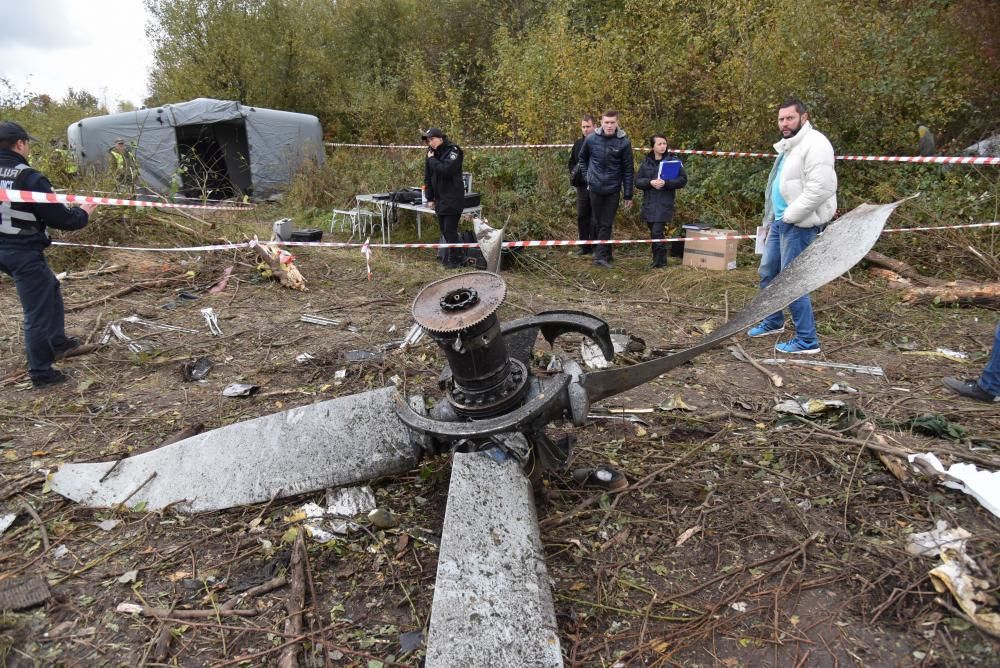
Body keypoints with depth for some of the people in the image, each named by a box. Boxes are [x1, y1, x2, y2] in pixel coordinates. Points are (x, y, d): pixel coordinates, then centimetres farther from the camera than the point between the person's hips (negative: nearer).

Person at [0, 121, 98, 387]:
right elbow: (58, 218, -16)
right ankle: (41, 372, 11)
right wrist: (83, 214, 3)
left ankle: (57, 341, 37)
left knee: (50, 288, 27)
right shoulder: (30, 178, -19)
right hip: (24, 252, -8)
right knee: (37, 312, 2)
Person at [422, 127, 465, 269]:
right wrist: (430, 198, 7)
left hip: (453, 198, -7)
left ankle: (455, 260, 5)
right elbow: (427, 177, 12)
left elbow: (446, 170, -27)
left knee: (450, 230, -7)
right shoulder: (432, 153, 9)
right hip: (439, 199, 7)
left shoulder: (453, 151, -11)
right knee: (444, 230, 11)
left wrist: (432, 159, -15)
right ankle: (449, 256, 23)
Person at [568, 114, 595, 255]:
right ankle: (585, 247, 16)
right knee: (582, 217, 8)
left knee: (595, 218, -3)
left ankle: (596, 247, 3)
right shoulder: (578, 143, 12)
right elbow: (571, 163, 21)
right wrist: (574, 172, 4)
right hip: (582, 186, 5)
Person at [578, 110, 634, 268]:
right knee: (598, 222, 10)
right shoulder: (591, 139, -3)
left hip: (613, 189, -2)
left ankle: (601, 255, 0)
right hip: (595, 188, 2)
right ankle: (604, 253, 23)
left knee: (607, 224, -3)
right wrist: (587, 177, 6)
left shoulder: (624, 142, -7)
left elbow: (628, 170, -3)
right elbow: (582, 158, 16)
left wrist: (628, 195, -3)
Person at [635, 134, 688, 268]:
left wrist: (666, 183, -17)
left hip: (664, 204, -4)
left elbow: (683, 180, -4)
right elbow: (637, 181, 6)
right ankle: (661, 259, 22)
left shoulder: (673, 161, 0)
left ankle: (659, 261, 1)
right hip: (649, 203, 4)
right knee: (654, 233, 10)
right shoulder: (646, 162, 10)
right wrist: (650, 182, -13)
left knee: (657, 232, -12)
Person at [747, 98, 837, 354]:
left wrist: (790, 216, -19)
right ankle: (773, 322, 38)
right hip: (780, 221, 10)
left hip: (799, 225, -10)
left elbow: (821, 188, -24)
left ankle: (807, 340, 1)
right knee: (767, 273, 19)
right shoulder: (789, 147, 19)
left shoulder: (814, 144, -14)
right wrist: (770, 222, 22)